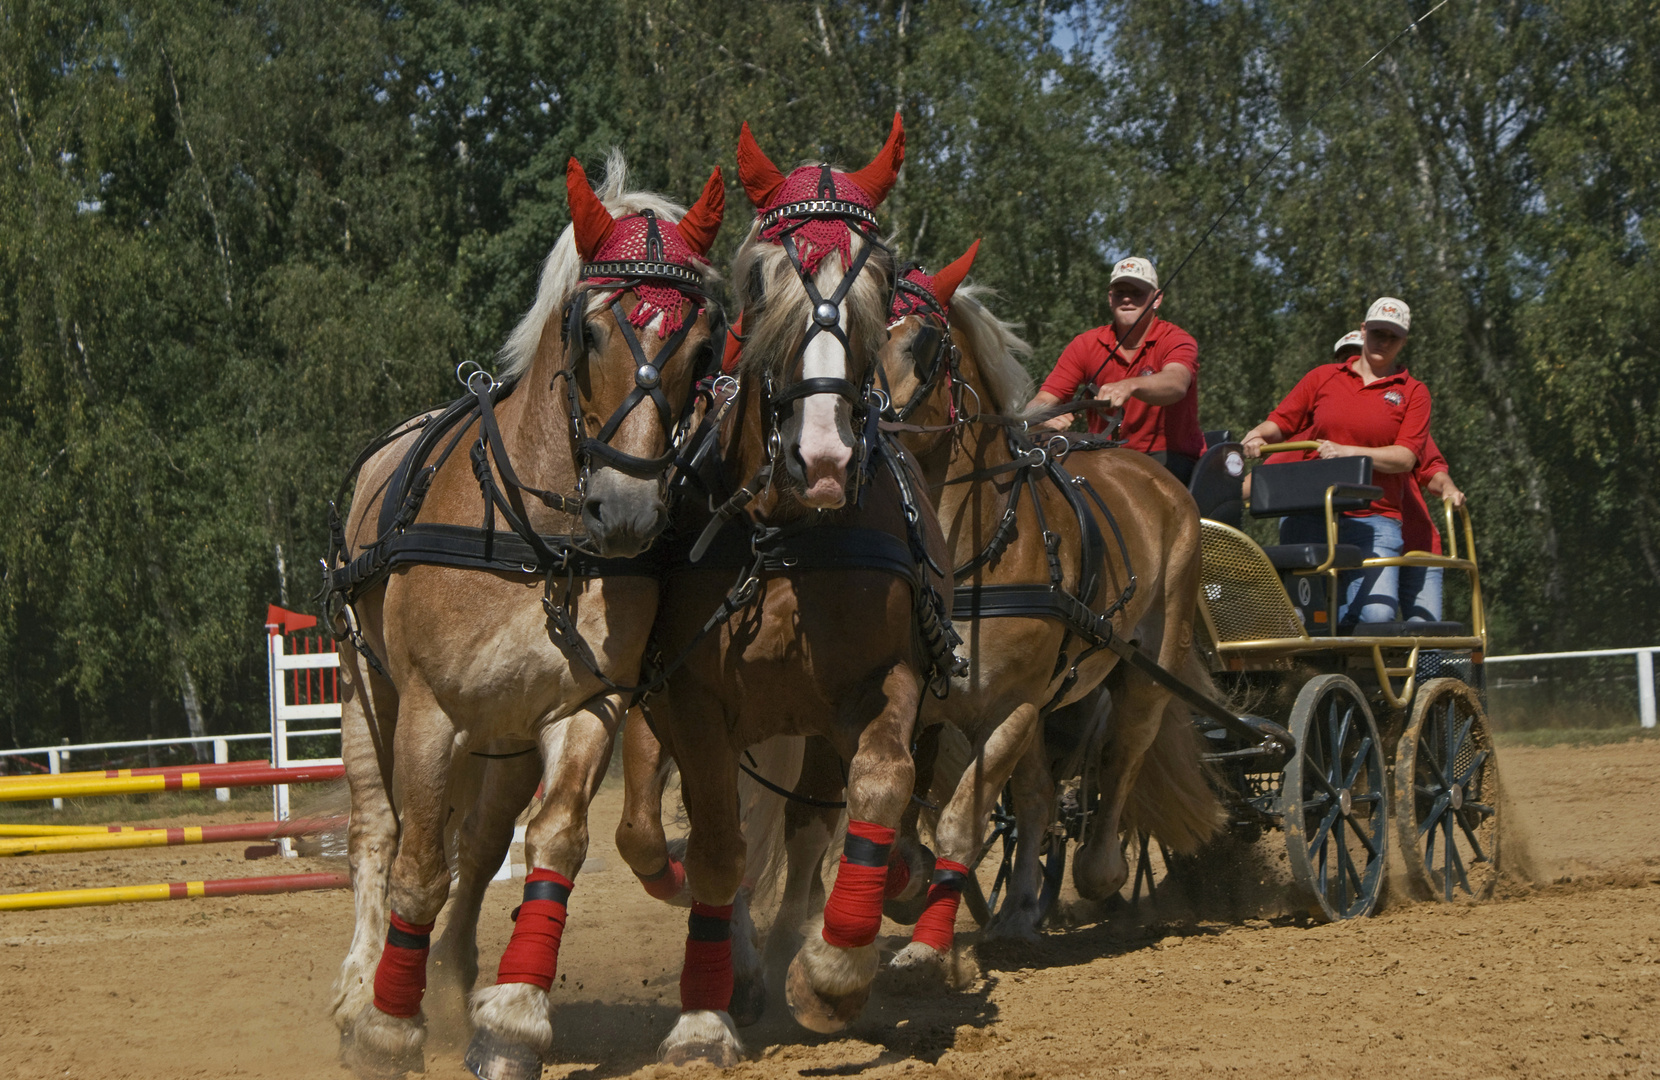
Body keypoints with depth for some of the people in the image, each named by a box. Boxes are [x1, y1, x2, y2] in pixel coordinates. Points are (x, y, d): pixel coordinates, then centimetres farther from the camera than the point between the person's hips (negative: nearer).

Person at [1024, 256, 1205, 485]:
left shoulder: (1175, 340, -6)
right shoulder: (1086, 345, 4)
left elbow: (1176, 383, -31)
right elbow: (1041, 402, -4)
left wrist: (1130, 386, -53)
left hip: (1172, 459, -4)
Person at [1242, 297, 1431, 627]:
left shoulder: (1413, 393, 11)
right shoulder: (1323, 378, 16)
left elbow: (1405, 457, -2)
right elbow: (1281, 421, 15)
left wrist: (1348, 452, -16)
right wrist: (1258, 435, -9)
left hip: (1375, 519, -1)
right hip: (1309, 518, 1)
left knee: (1376, 614, -20)